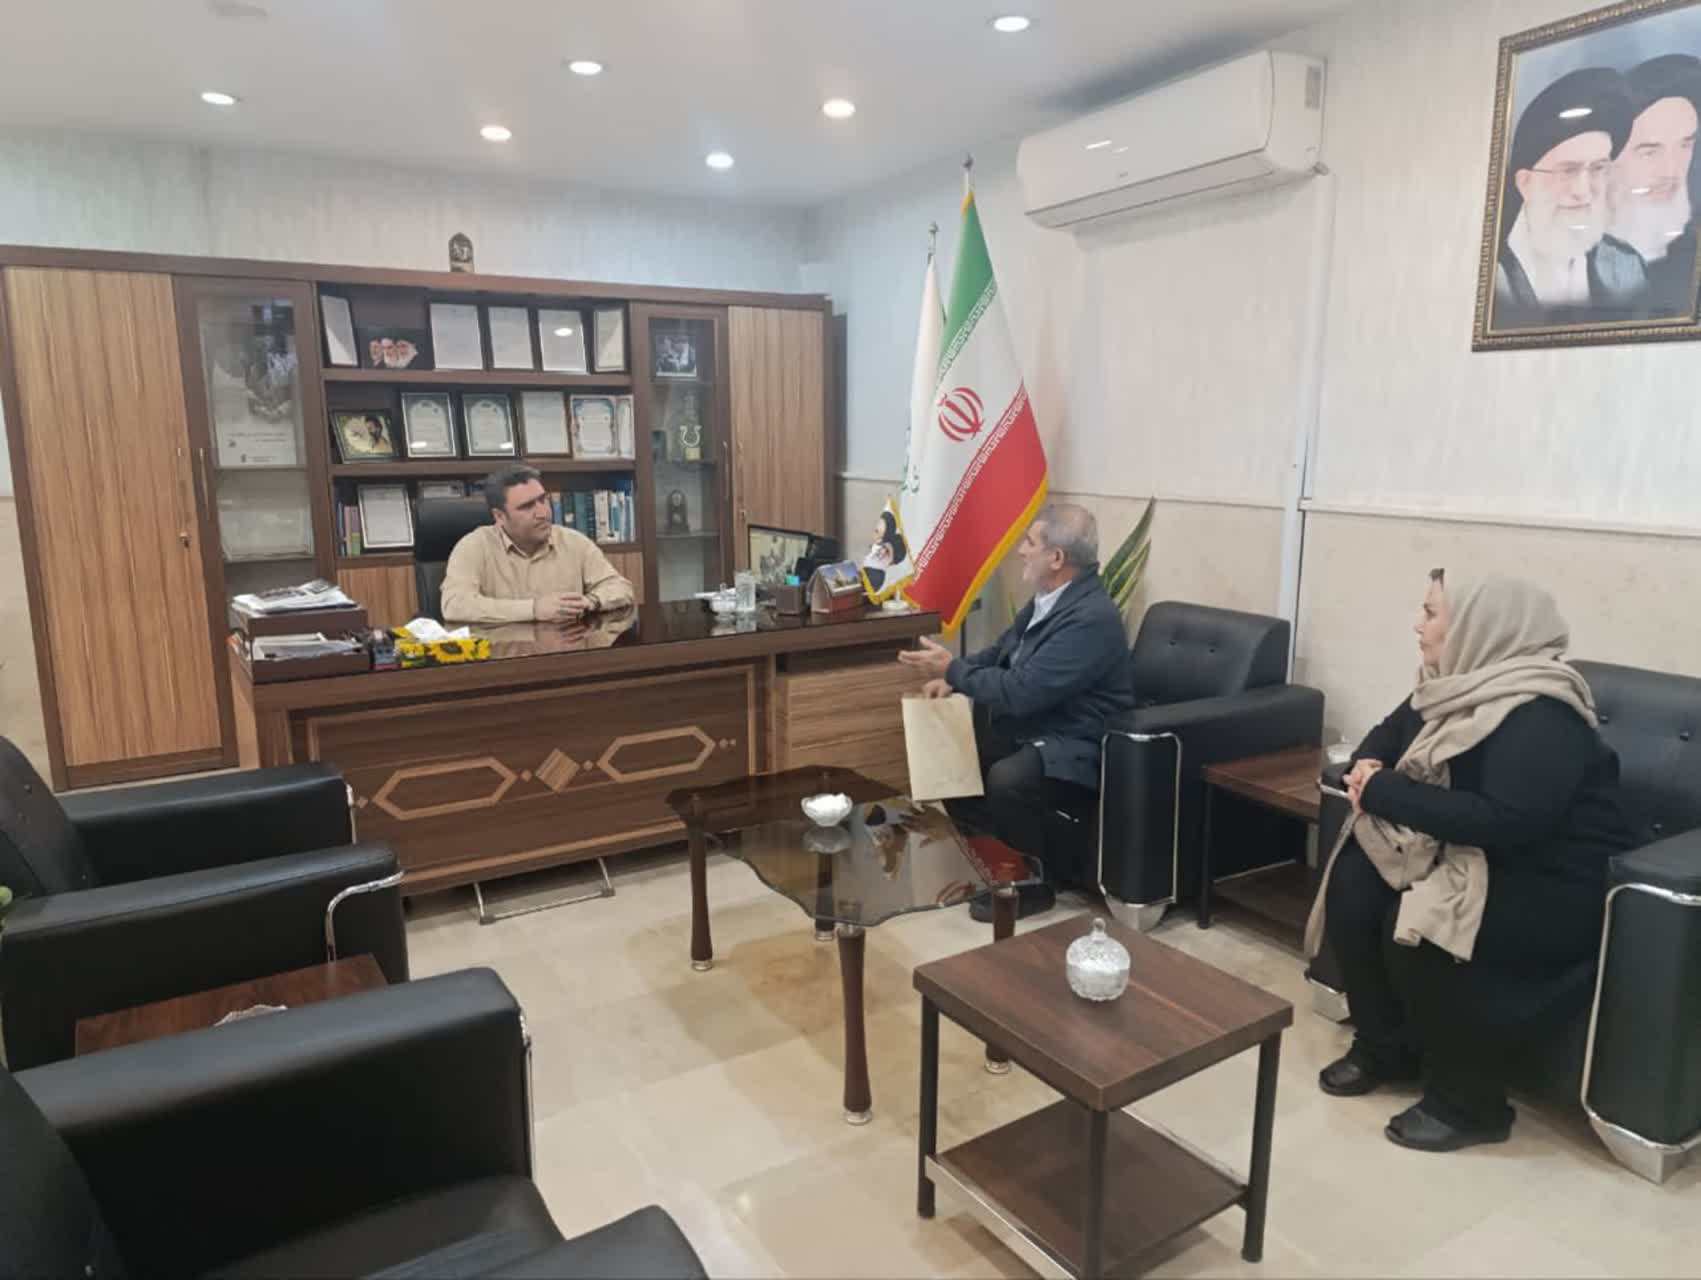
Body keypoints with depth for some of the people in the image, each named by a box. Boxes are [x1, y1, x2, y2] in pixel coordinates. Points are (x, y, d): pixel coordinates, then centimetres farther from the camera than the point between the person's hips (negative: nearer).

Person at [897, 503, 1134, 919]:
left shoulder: (1091, 619, -26)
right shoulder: (1048, 599, 4)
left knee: (1007, 780, -34)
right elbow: (1002, 653, 17)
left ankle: (1040, 877, -6)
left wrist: (953, 669, -17)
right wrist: (953, 675, -1)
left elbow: (1020, 692, -30)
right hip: (1029, 728, 10)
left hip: (1076, 748, -10)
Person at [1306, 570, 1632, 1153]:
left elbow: (1506, 821, -35)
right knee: (1353, 880, -12)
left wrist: (1384, 792, -30)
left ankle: (1467, 1101, -7)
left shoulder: (1540, 717, -25)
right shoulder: (1457, 683, 2)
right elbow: (1386, 738, 13)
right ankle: (1383, 1048, 5)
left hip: (1554, 890, -8)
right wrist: (1367, 768, -11)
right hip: (1474, 856, 8)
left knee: (1416, 927, -28)